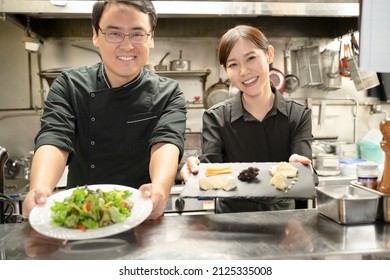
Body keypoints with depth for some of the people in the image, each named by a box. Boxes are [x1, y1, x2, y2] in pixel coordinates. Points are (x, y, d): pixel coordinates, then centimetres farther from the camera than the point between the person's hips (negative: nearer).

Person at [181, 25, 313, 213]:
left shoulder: (299, 115, -2)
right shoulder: (216, 117, -3)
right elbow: (209, 164, -15)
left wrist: (298, 166, -34)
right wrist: (196, 169, -36)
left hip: (281, 216, 1)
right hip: (232, 219, 0)